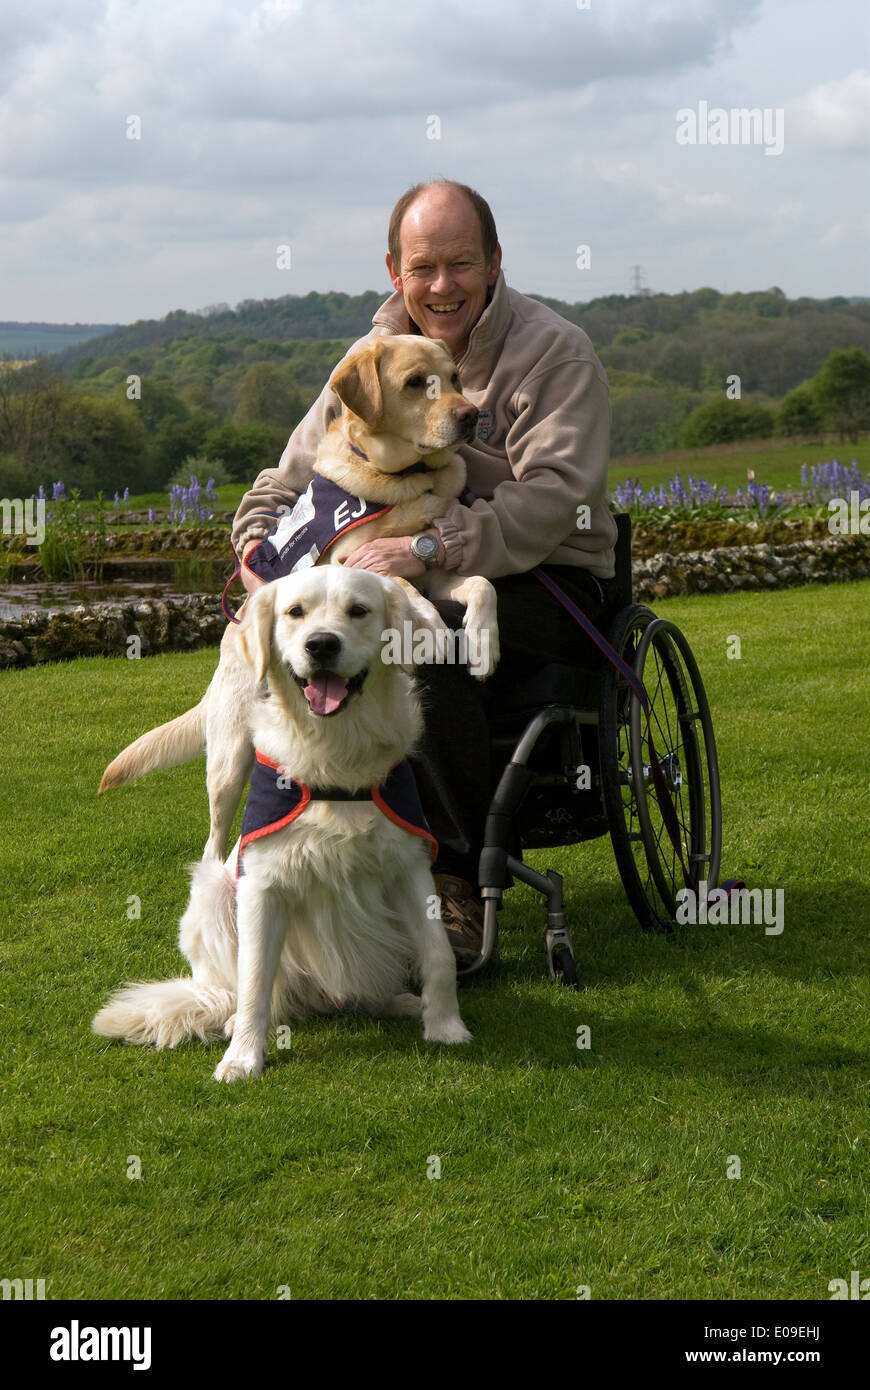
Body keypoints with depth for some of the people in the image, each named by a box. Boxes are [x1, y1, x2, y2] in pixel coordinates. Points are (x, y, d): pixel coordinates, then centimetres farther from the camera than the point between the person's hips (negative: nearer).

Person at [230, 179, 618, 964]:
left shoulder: (554, 352, -9)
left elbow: (551, 496, -23)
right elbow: (293, 476, 13)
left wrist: (430, 549, -34)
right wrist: (259, 540, -10)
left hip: (545, 584, -5)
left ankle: (463, 878, -20)